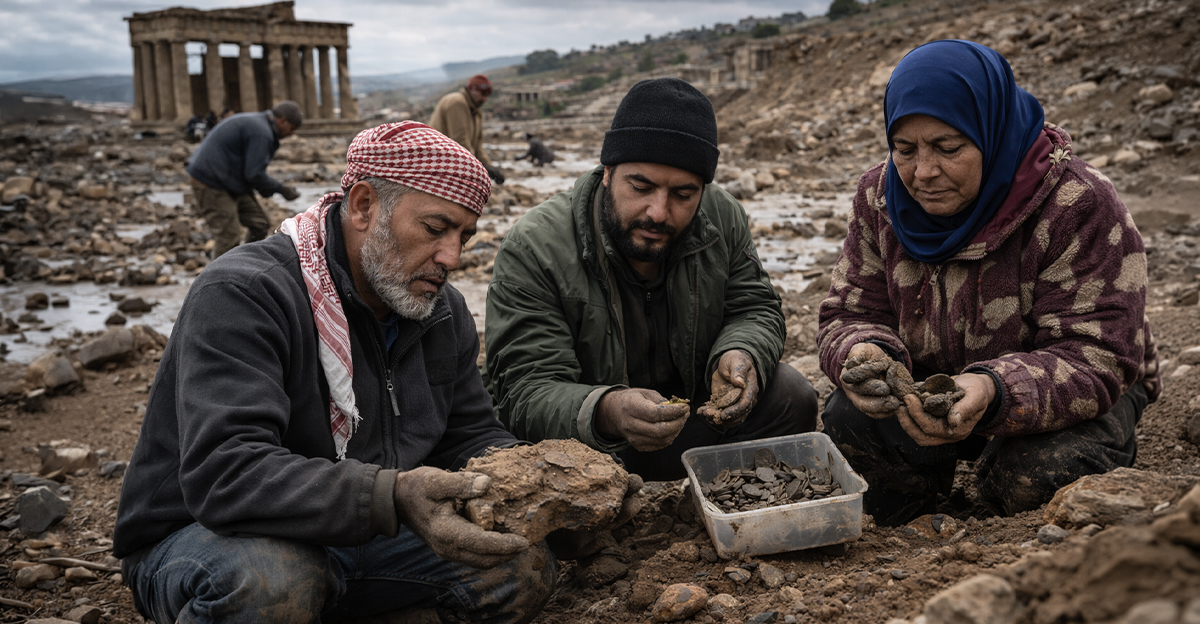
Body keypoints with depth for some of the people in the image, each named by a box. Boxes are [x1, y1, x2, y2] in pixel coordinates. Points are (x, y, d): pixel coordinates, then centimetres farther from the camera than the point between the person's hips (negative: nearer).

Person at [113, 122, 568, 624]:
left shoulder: (444, 312, 3)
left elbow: (471, 436, 9)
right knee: (271, 580, -40)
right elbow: (223, 473, -34)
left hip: (358, 539, 7)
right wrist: (392, 497, -47)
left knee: (526, 568, -10)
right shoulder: (243, 295, -21)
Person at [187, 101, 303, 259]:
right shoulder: (261, 133, -21)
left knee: (260, 224, 10)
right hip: (211, 184, -11)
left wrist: (267, 189, 8)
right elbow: (254, 174, -23)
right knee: (229, 237, -11)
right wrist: (281, 189, -11)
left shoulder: (255, 122, 14)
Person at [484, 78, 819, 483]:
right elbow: (525, 392, -27)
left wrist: (739, 355, -25)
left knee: (791, 396, -15)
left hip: (694, 406, 4)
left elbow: (754, 310, 1)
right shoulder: (532, 250, -24)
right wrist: (605, 414, -49)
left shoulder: (723, 217, -8)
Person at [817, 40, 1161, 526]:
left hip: (1072, 395, -3)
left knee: (1039, 474, -34)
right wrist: (864, 354, -34)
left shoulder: (1078, 205, -24)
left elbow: (1099, 357, -28)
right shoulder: (880, 197, -9)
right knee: (846, 416, -24)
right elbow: (851, 315, -7)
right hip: (932, 388, 3)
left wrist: (994, 392, -49)